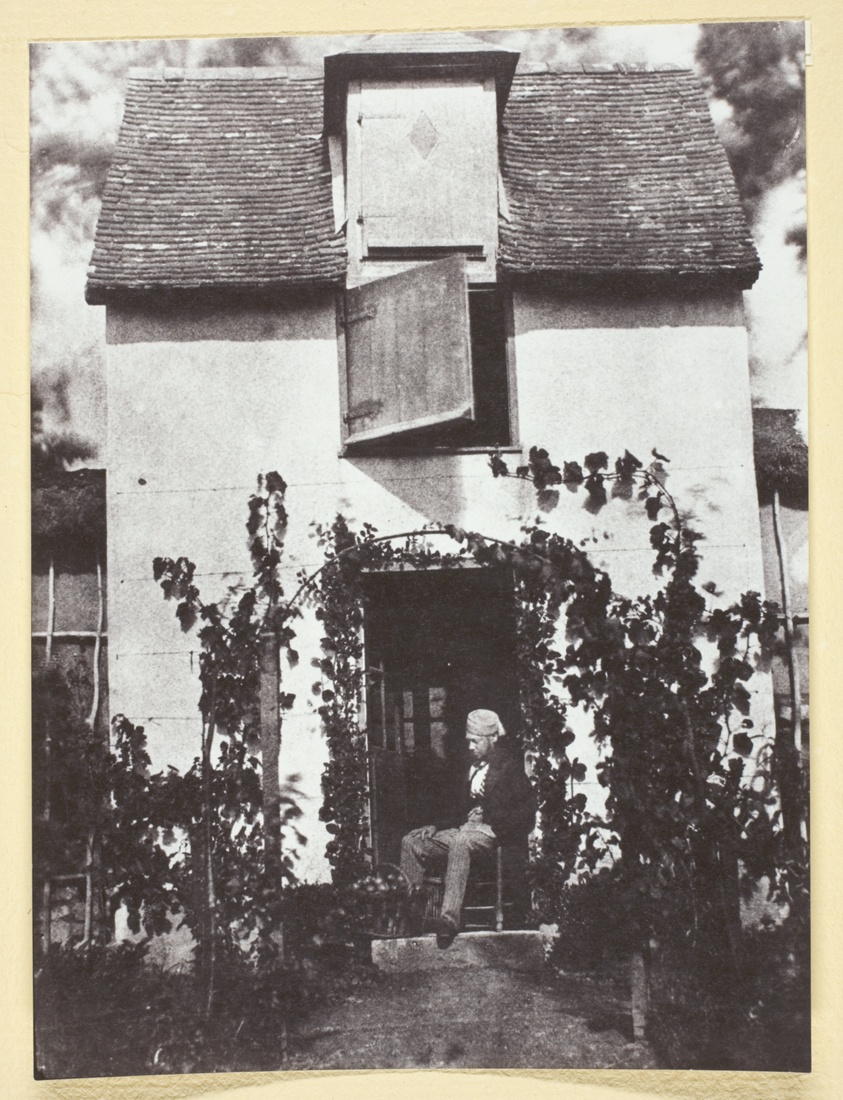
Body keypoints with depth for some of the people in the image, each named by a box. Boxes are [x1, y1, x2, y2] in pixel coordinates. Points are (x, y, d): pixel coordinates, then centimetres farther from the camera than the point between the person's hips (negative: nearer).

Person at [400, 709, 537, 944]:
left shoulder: (510, 764, -3)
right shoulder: (472, 765, 18)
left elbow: (527, 810, -10)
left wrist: (487, 816, -15)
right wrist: (436, 825, 7)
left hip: (494, 830, -8)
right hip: (465, 827, 8)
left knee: (460, 842, -40)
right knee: (411, 843, -6)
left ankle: (450, 918, -47)